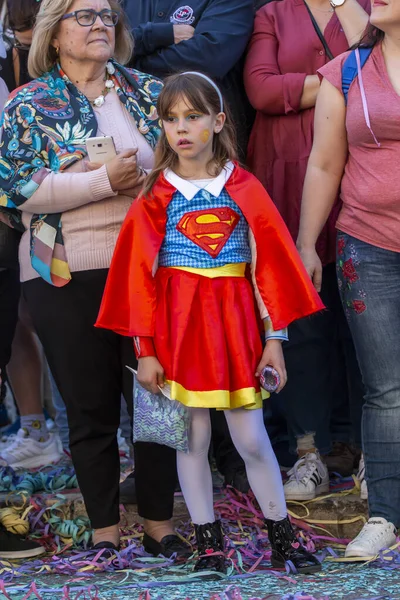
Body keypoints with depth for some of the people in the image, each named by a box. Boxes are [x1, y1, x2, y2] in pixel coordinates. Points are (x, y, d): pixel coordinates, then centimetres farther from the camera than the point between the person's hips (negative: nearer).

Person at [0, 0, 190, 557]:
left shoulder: (147, 91, 10)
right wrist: (105, 181, -16)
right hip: (69, 278, -2)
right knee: (91, 407, 5)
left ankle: (160, 523, 16)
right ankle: (105, 530, 16)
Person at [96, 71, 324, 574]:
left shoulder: (244, 189, 1)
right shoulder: (155, 197, 1)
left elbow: (269, 264, 3)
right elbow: (139, 275, 1)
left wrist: (274, 337, 0)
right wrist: (146, 349, -4)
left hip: (235, 324, 0)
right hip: (178, 327, 0)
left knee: (251, 437, 0)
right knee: (192, 436, 5)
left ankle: (282, 537, 14)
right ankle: (208, 543, 15)